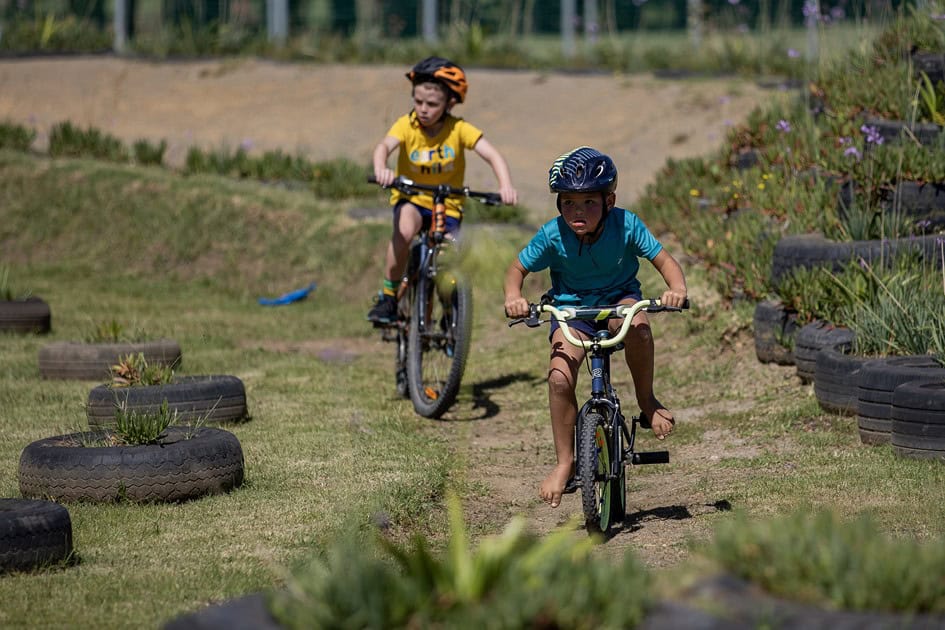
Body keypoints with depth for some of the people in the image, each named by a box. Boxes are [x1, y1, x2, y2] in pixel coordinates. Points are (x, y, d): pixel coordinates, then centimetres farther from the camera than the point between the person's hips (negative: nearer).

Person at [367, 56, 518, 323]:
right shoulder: (407, 125, -14)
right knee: (404, 229, -34)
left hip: (447, 204, 1)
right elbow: (384, 146, -33)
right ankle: (388, 297, -18)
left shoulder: (459, 129, -14)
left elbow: (492, 155, -23)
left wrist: (506, 186, -43)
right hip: (411, 199, -1)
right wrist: (380, 170, -56)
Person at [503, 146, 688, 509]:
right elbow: (518, 268, -5)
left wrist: (677, 288, -33)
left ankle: (646, 400, -11)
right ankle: (565, 463, -4)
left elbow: (664, 260, -13)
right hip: (571, 307, 1)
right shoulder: (552, 235, -19)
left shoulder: (626, 226, -21)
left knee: (637, 325, -37)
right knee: (560, 377, -21)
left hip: (619, 298, -1)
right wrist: (513, 297, -25)